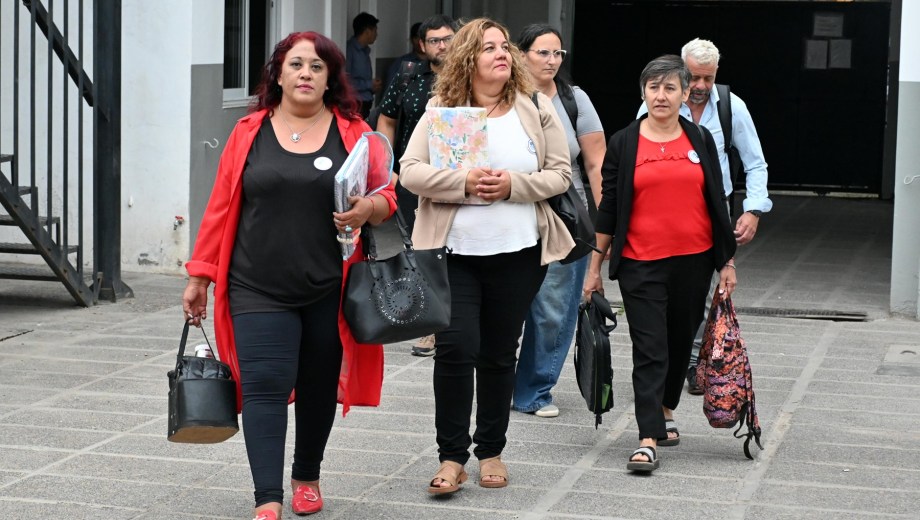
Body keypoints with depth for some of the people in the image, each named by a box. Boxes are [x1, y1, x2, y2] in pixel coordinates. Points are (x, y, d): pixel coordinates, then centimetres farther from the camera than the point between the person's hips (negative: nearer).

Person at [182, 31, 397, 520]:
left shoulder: (354, 134, 3)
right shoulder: (249, 133, 4)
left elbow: (387, 196, 5)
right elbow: (221, 208, 5)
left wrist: (368, 208, -19)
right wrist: (200, 276, 4)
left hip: (328, 290, 1)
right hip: (259, 289, -1)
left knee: (319, 386, 13)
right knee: (265, 386, -10)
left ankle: (307, 475, 34)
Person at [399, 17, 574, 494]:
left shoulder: (536, 109, 4)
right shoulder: (441, 110, 1)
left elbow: (560, 174, 1)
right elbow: (410, 171, -7)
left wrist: (513, 185, -16)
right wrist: (464, 183, -20)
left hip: (518, 253, 2)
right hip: (454, 252, -1)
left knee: (499, 353, 10)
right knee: (455, 348, -10)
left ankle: (491, 451, 23)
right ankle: (452, 456, 1)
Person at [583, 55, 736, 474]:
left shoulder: (701, 140, 7)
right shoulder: (623, 143, 2)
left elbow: (717, 204, 10)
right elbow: (608, 208, 4)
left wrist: (727, 262, 8)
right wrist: (595, 267, 3)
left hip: (693, 261, 3)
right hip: (641, 265, -2)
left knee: (680, 343, 14)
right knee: (649, 351, -7)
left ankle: (665, 412, 36)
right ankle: (648, 440, -9)